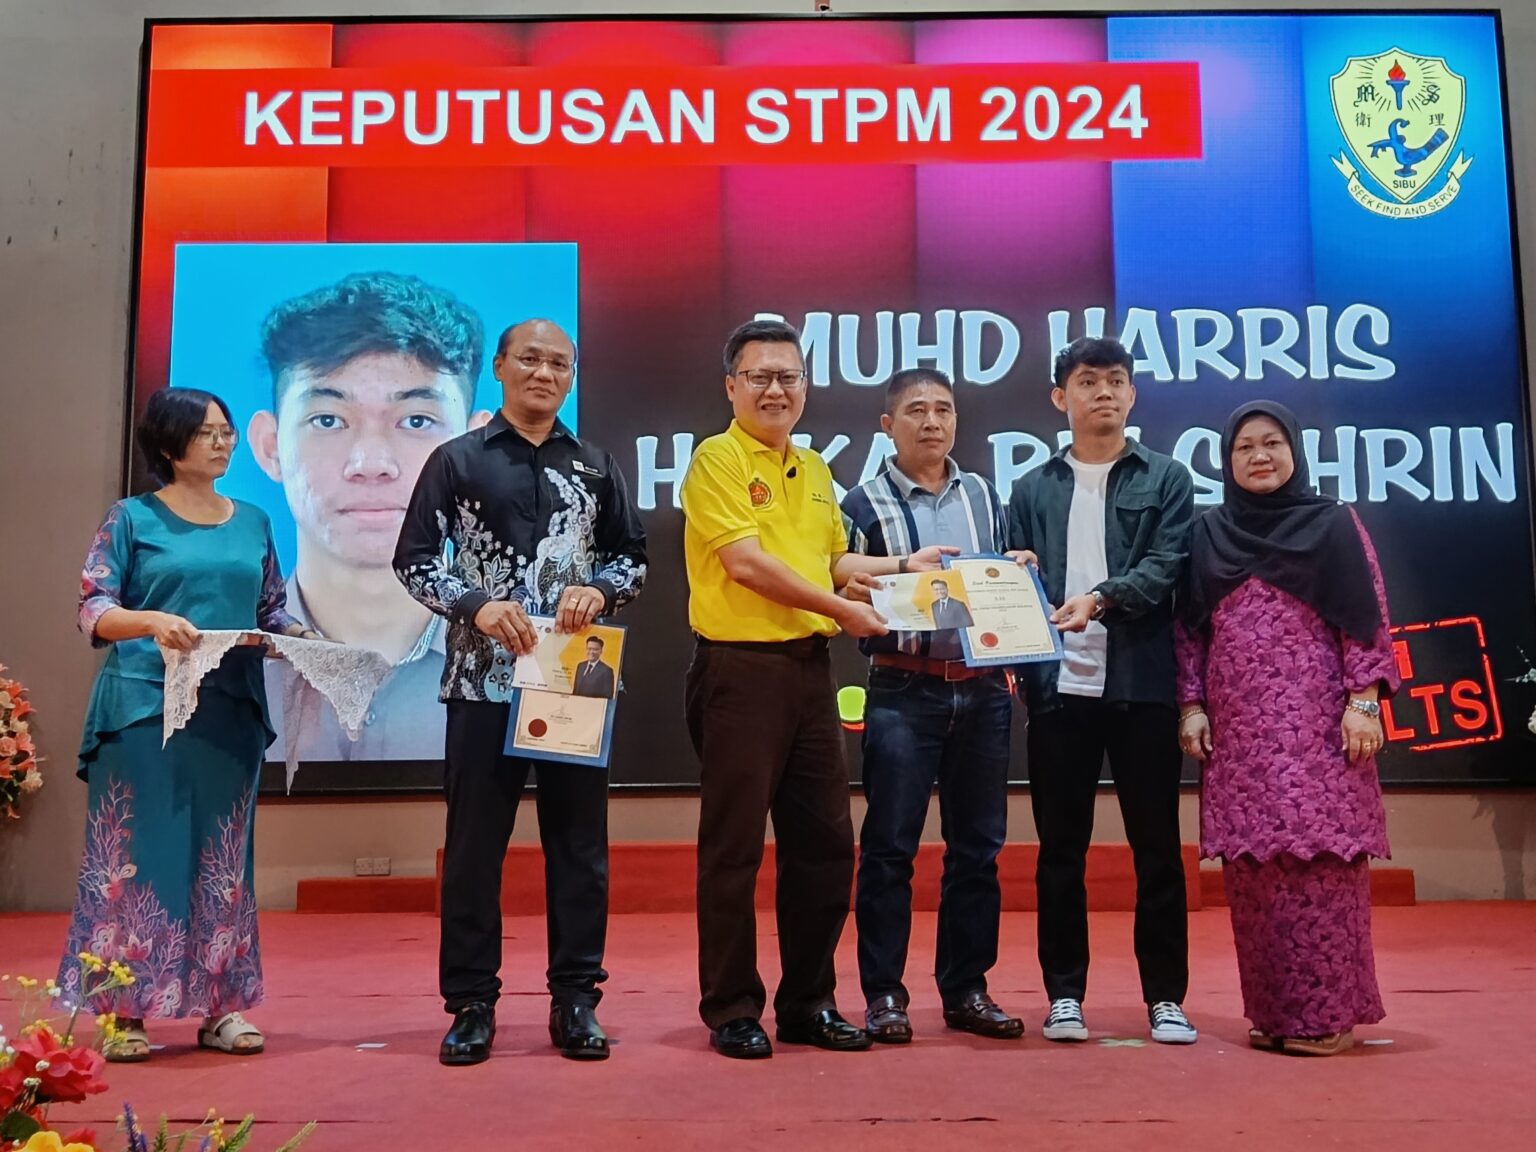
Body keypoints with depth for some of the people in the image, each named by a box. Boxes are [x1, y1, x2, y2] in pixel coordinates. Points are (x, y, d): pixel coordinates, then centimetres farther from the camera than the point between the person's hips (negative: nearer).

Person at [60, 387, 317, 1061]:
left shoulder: (253, 522, 13)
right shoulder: (133, 518, 1)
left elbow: (272, 612, 16)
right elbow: (92, 610, -4)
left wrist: (306, 639, -4)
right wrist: (152, 621, -23)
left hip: (231, 713, 4)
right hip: (144, 709, -4)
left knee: (223, 857, 8)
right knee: (137, 851, -1)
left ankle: (221, 1008, 16)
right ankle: (123, 1012, 9)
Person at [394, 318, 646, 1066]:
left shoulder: (594, 467, 11)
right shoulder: (456, 461, 4)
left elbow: (634, 558, 13)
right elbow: (413, 561, 1)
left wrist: (598, 591, -8)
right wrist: (476, 604, -15)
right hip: (484, 678, -2)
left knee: (578, 840, 5)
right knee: (475, 842, 3)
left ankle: (575, 998, 15)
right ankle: (471, 1003, 14)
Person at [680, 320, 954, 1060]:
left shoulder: (814, 470, 16)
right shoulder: (718, 459, -7)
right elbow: (746, 563, -15)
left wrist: (904, 565, 12)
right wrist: (841, 608, -12)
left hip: (809, 666, 7)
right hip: (739, 669, -7)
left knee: (825, 841, 11)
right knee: (734, 846, 1)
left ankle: (808, 1003, 24)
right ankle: (731, 1010, 14)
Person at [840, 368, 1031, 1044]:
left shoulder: (984, 497, 15)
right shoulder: (864, 505, 2)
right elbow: (842, 594, -3)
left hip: (983, 688, 4)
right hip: (903, 690, -4)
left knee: (977, 845, 8)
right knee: (889, 845, -2)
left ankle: (966, 988, 19)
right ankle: (883, 993, 8)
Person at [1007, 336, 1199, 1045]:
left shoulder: (1166, 479, 9)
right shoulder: (1033, 489, 13)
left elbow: (1167, 567, -5)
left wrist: (1102, 598, -21)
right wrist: (1017, 659, -7)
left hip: (1142, 686, -1)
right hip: (1059, 688, 1)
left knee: (1157, 847, 5)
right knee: (1061, 849, 6)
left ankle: (1165, 998, 16)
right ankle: (1064, 994, 16)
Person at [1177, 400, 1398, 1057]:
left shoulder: (1332, 524, 4)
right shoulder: (1208, 535, 12)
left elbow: (1365, 616, -1)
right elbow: (1191, 629, 11)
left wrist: (1363, 699, -9)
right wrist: (1192, 706, 3)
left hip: (1316, 721, -3)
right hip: (1238, 726, 3)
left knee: (1321, 857, -6)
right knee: (1250, 867, 2)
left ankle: (1326, 1012, 3)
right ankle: (1271, 1009, 12)